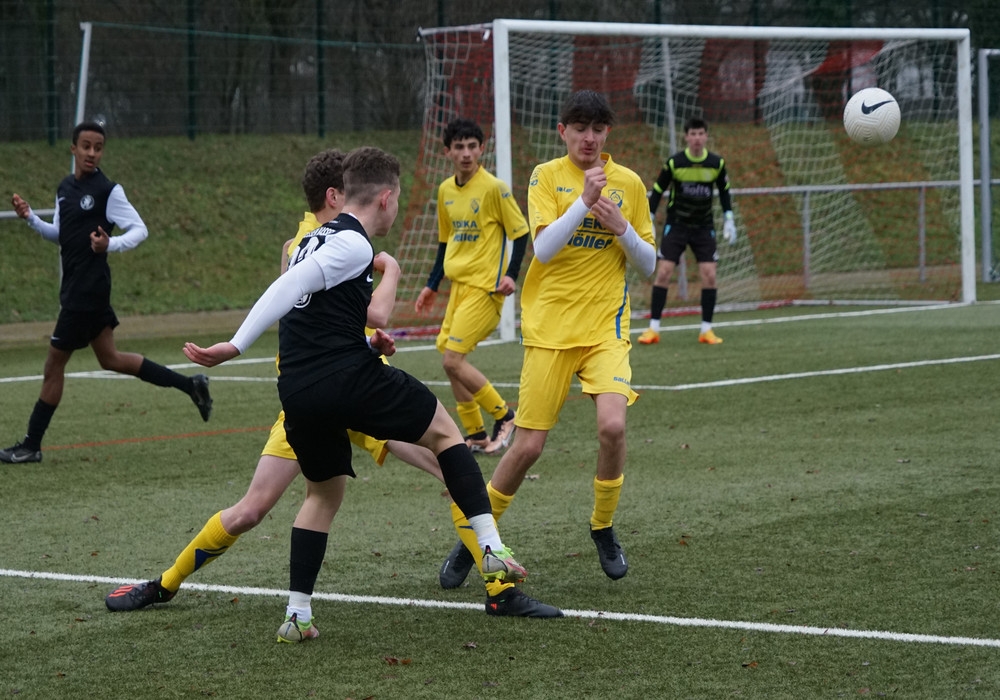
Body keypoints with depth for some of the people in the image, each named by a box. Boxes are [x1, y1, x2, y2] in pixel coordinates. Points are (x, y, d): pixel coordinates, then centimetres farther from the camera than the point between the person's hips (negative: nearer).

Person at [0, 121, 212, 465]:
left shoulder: (108, 191, -11)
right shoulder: (65, 188, 12)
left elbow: (140, 230, -13)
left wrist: (110, 244, -31)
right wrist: (30, 217, 6)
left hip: (88, 289, -9)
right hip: (74, 287, 9)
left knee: (54, 364, -2)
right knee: (110, 359, 14)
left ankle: (31, 445, 7)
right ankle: (190, 385, 21)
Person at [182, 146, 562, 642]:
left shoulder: (319, 237, 21)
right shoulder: (354, 244, -8)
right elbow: (286, 289, -18)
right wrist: (235, 347, -19)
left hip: (297, 391, 8)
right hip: (347, 379, -8)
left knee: (323, 492, 22)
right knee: (444, 430, 11)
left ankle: (297, 615, 13)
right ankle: (493, 555, 5)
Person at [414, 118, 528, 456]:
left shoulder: (494, 188, -11)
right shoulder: (445, 190, 9)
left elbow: (520, 232, -7)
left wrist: (511, 276, -17)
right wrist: (432, 285, 19)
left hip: (485, 287, -7)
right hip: (458, 285, 7)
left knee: (453, 359, -13)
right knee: (451, 359, 6)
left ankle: (504, 415, 3)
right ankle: (476, 435, 17)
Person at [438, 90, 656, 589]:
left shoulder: (628, 183, 7)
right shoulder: (547, 176, 1)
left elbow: (648, 265, 8)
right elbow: (544, 248, -13)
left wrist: (621, 227, -9)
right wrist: (584, 201, -23)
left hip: (605, 324, 1)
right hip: (549, 326, -1)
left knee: (612, 425, -21)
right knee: (529, 445, -3)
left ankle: (603, 528, 4)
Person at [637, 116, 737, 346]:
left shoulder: (717, 163, -6)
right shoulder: (674, 163, -11)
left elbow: (724, 191, 11)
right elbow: (657, 191, -2)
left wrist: (729, 220, 8)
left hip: (704, 227, 2)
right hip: (676, 224, -1)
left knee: (709, 275, -8)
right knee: (663, 272, -9)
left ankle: (706, 330, 3)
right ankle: (653, 329, -3)